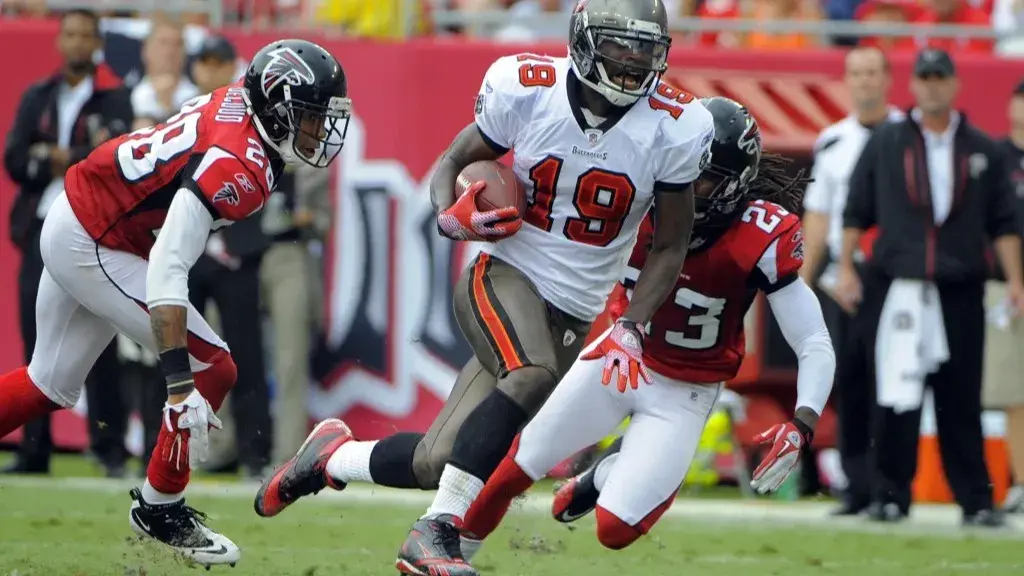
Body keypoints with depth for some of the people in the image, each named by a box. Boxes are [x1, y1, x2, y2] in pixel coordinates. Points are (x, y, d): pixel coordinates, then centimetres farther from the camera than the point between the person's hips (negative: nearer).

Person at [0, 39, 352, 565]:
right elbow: (167, 269, -37)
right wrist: (180, 381, -40)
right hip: (95, 250, -10)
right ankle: (159, 509, 6)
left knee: (51, 386, 22)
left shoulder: (236, 102, -3)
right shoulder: (236, 167, -30)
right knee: (213, 369, -8)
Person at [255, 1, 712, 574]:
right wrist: (452, 218, -17)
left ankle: (332, 457, 27)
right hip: (504, 274, -2)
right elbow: (453, 162, 6)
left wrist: (631, 328, -11)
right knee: (533, 374, -37)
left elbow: (671, 246, 2)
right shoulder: (527, 89, -9)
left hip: (573, 313, 2)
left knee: (442, 462, -4)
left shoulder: (673, 127, -9)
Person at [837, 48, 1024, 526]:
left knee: (961, 398, 2)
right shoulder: (885, 143, 8)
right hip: (899, 285, -1)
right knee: (896, 397, -5)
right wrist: (846, 267, 1)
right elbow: (856, 212, 9)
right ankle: (891, 496, 2)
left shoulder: (981, 150, 10)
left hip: (961, 289, 1)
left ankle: (976, 500, 6)